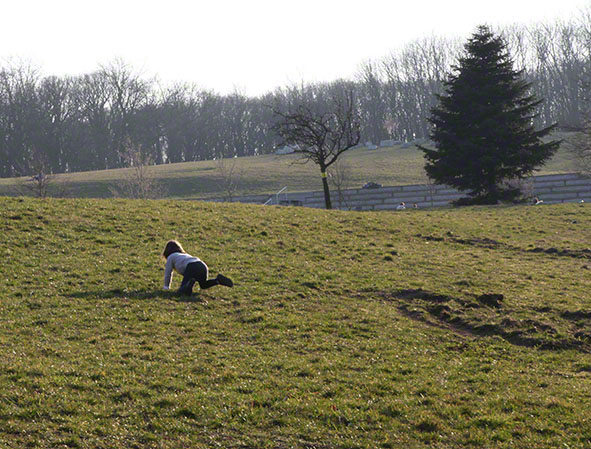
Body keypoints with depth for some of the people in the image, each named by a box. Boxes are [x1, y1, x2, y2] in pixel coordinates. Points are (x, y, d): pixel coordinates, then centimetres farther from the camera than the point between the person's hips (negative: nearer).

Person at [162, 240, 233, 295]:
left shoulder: (171, 257, 22)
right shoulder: (186, 255, 40)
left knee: (181, 291, -10)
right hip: (202, 265, 6)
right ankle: (218, 280, 3)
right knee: (204, 285, 32)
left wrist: (166, 286, 35)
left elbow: (168, 274, 22)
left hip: (191, 268, -6)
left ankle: (190, 283, -43)